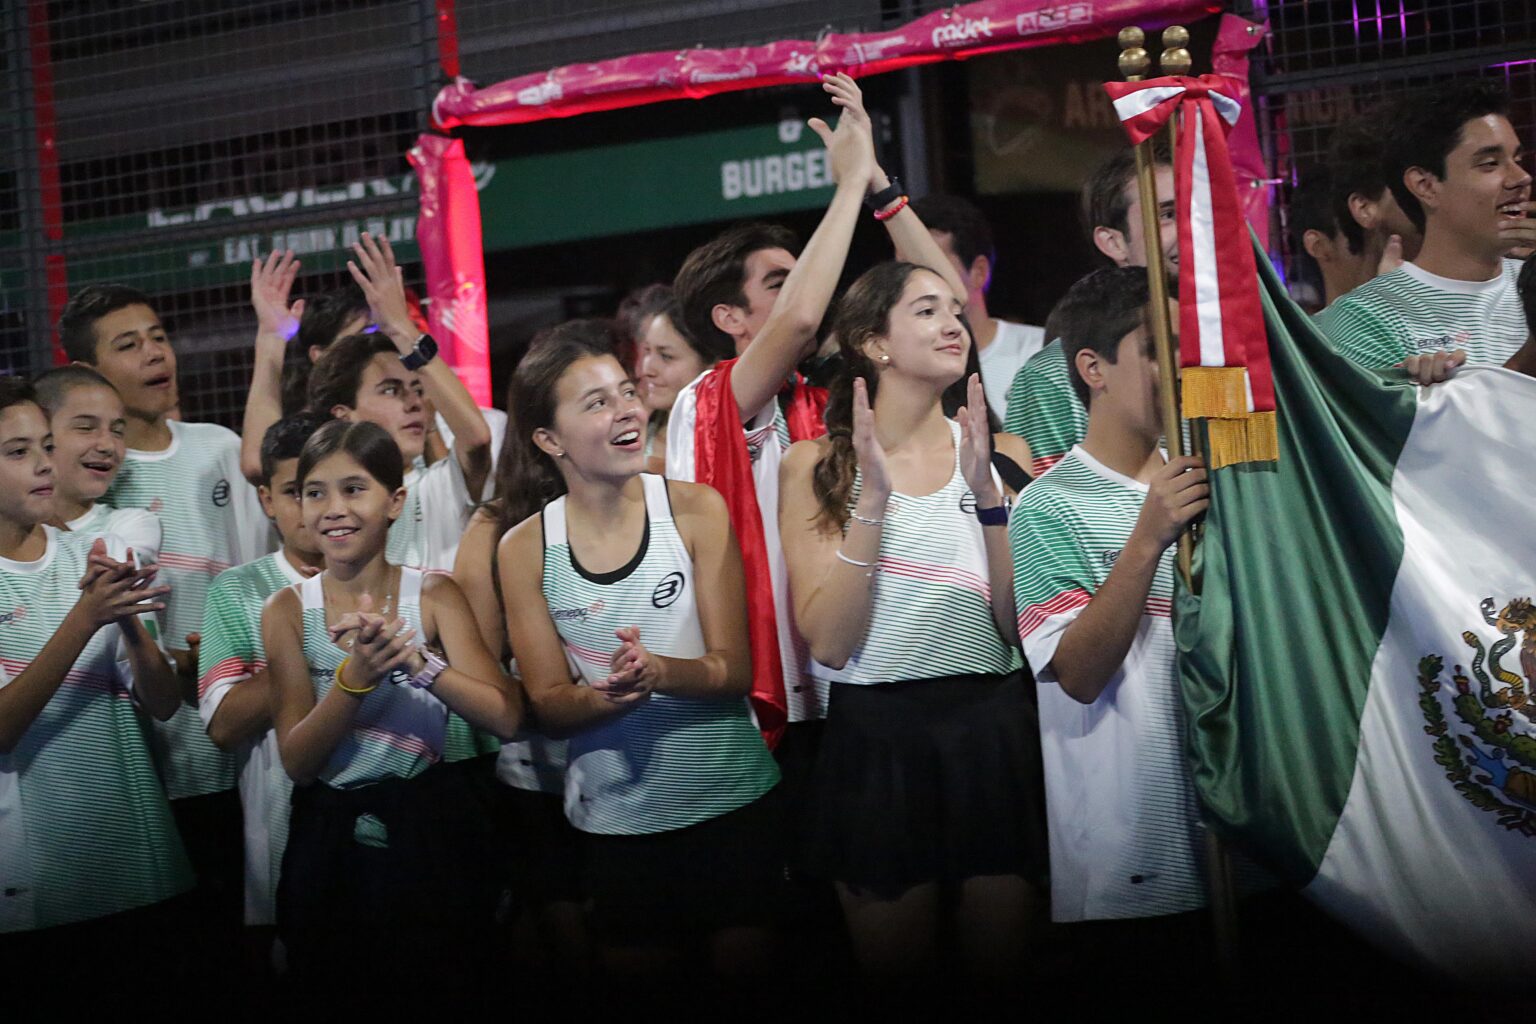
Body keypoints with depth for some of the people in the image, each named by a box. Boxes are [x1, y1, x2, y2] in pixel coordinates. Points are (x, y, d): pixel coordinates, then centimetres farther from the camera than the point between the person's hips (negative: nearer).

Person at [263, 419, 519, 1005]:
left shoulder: (434, 595, -5)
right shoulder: (288, 610, -3)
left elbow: (506, 718, -15)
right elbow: (296, 763, -10)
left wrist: (415, 660, -30)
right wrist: (355, 677, -26)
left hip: (429, 829, -1)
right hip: (330, 840, 1)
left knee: (438, 989, 12)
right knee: (329, 995, 15)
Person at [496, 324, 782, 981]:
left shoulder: (696, 510, -7)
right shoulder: (525, 549, -5)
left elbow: (735, 671, -8)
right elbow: (549, 706, -3)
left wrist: (660, 672, -28)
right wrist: (605, 693, -24)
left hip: (730, 798, 0)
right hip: (615, 815, 1)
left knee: (746, 967, 11)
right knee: (641, 976, 13)